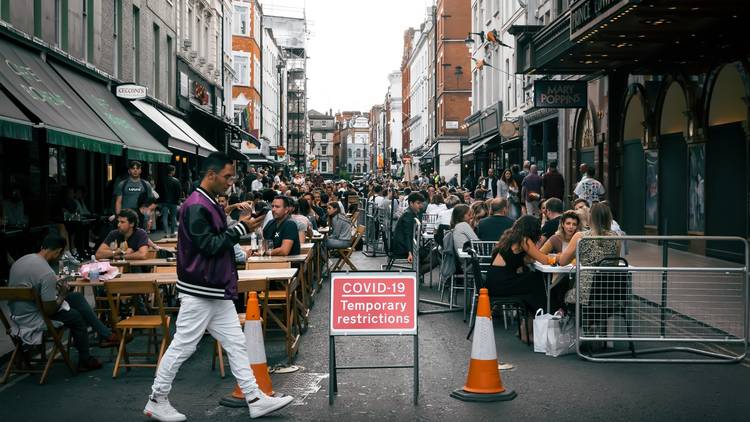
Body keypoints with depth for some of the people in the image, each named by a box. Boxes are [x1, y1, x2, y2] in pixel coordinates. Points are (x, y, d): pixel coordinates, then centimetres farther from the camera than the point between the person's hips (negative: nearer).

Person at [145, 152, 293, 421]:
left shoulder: (209, 204, 13)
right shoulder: (195, 206, -18)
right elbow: (209, 245, -21)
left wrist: (239, 225, 8)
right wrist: (242, 228, -16)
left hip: (217, 291, 10)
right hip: (199, 292, -10)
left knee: (235, 343, 9)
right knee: (182, 346, 2)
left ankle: (255, 400, 14)